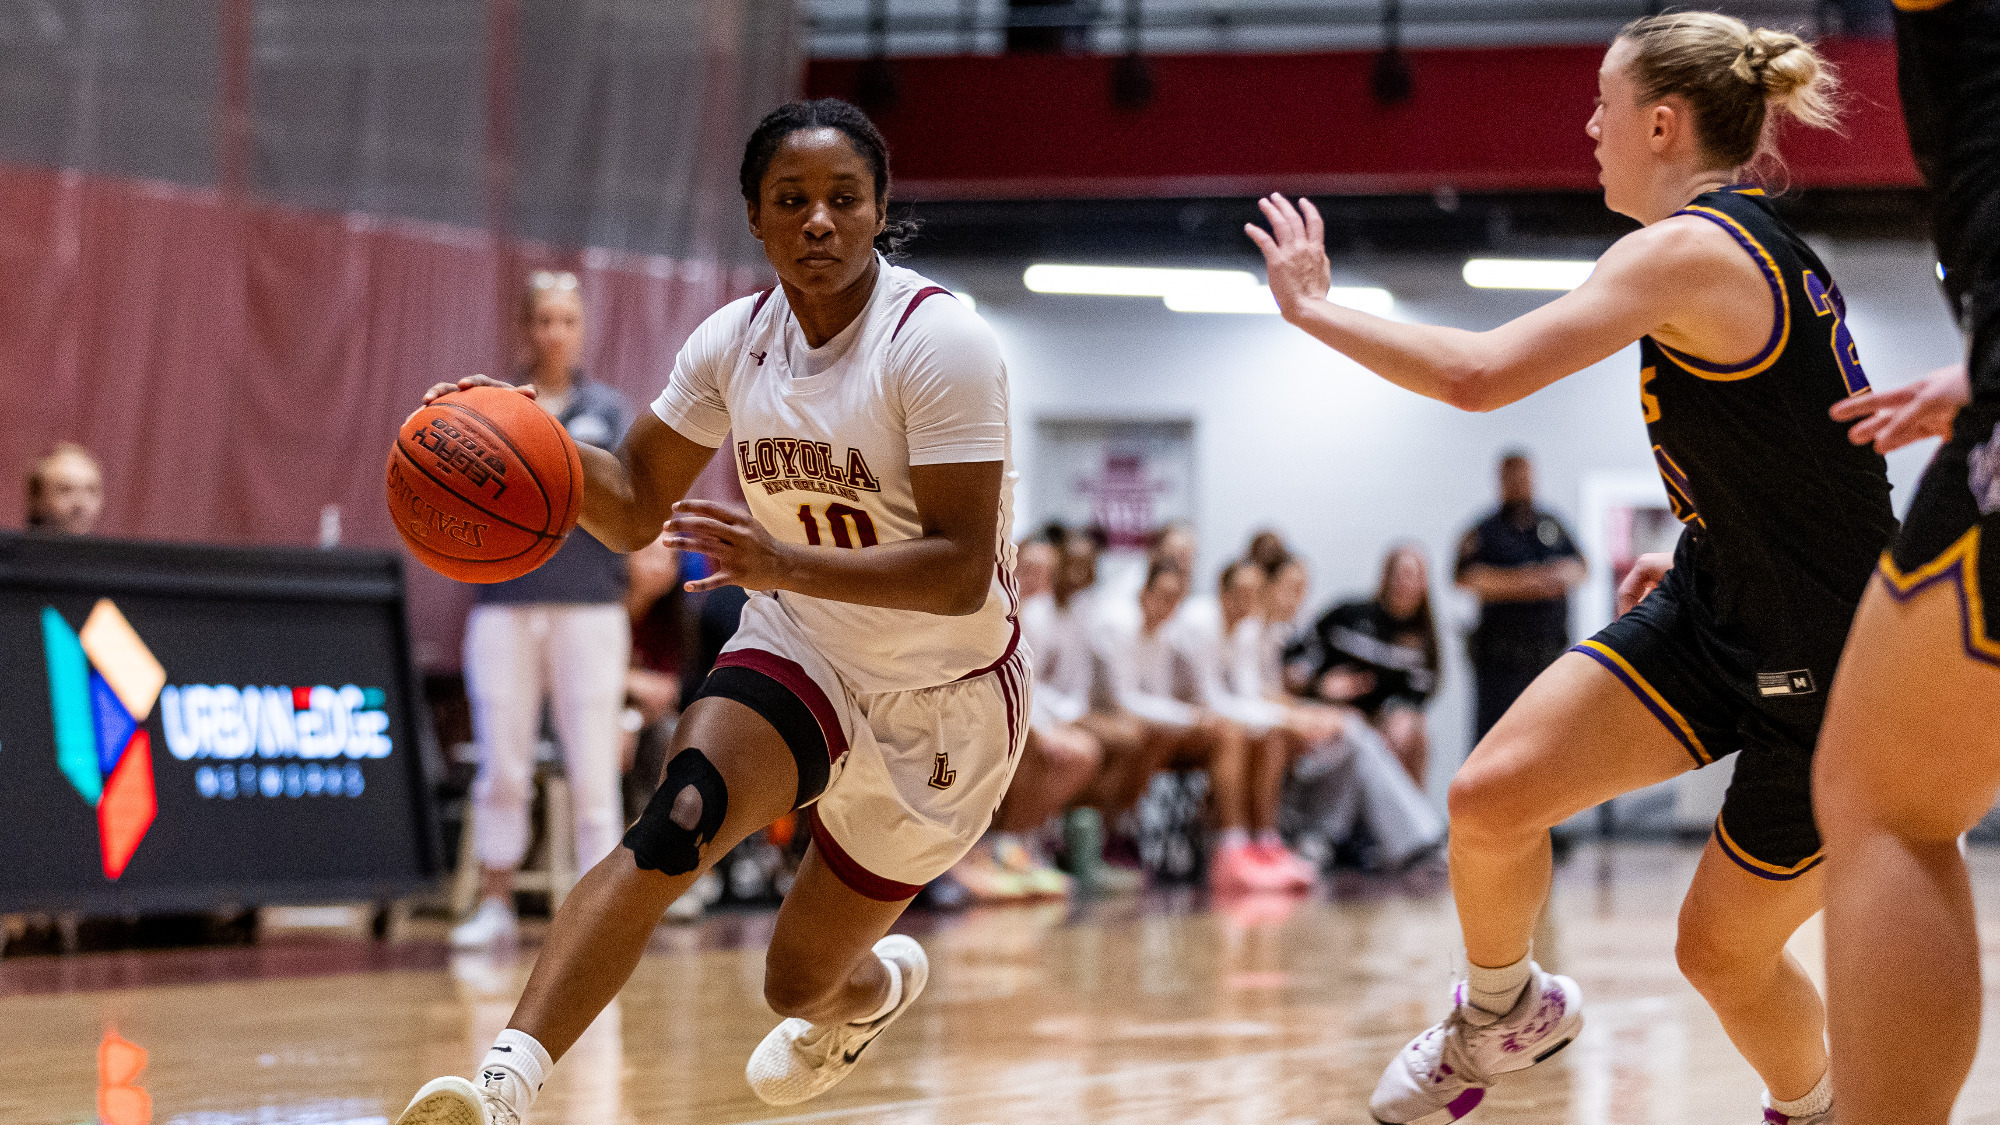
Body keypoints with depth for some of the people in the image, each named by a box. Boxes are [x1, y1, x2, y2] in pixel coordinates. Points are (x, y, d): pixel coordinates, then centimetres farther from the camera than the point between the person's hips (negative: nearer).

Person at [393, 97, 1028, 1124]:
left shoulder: (939, 341, -24)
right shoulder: (735, 339, -6)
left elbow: (961, 573, -29)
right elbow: (634, 509, 3)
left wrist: (786, 564, -43)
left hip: (943, 698, -3)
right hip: (802, 651, 3)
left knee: (800, 986, 10)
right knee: (673, 824, -30)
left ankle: (875, 985, 49)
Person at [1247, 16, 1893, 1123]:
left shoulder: (1688, 250, -23)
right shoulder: (1757, 242, 7)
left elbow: (1478, 374, -30)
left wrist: (1313, 307, -17)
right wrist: (1688, 558, 19)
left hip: (1833, 678, -8)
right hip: (1713, 614, 8)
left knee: (1724, 953, 6)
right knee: (1491, 795, -4)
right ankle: (1502, 1013, 22)